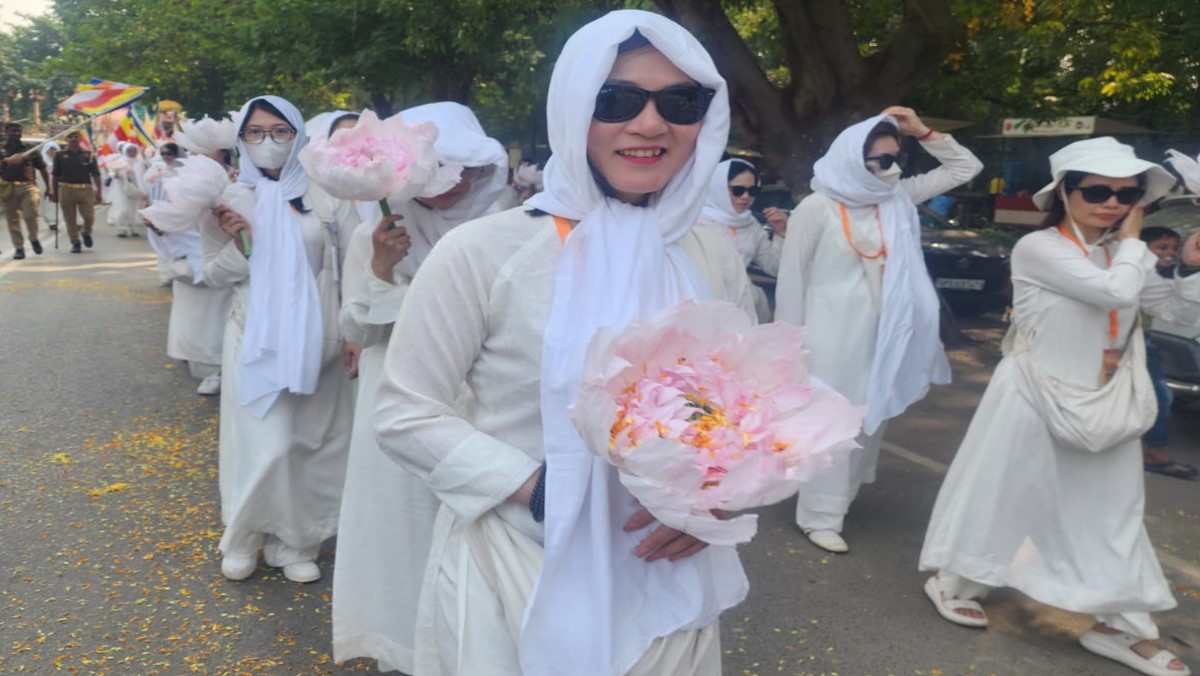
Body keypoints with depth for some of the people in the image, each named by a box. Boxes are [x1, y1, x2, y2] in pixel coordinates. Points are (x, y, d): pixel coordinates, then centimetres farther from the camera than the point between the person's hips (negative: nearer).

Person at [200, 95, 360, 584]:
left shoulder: (326, 196, -2)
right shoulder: (227, 201, 2)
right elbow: (213, 276, 6)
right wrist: (239, 245, -13)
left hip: (315, 339, 1)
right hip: (256, 340, 0)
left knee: (312, 443, 7)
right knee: (265, 446, -3)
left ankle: (295, 542, 24)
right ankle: (243, 538, 21)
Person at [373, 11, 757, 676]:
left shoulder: (715, 262, -1)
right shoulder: (484, 251, -14)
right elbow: (408, 413, -9)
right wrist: (538, 490, -19)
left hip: (666, 585, 4)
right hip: (513, 579, -3)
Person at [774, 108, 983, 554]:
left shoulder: (898, 197, 4)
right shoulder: (817, 209, -13)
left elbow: (966, 168, 12)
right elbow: (792, 277, -9)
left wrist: (923, 132, -1)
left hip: (879, 333, 7)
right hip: (831, 335, -6)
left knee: (870, 417, 17)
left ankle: (841, 495, 37)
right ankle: (820, 516, 12)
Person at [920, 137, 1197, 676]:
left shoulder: (1122, 257, 7)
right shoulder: (1037, 248, -16)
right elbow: (1117, 291, -26)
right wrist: (1132, 242, -9)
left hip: (1104, 408, 7)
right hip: (1036, 401, -6)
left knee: (1112, 513, 12)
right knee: (999, 499, 7)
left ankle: (1123, 626, 25)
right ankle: (953, 581, 28)